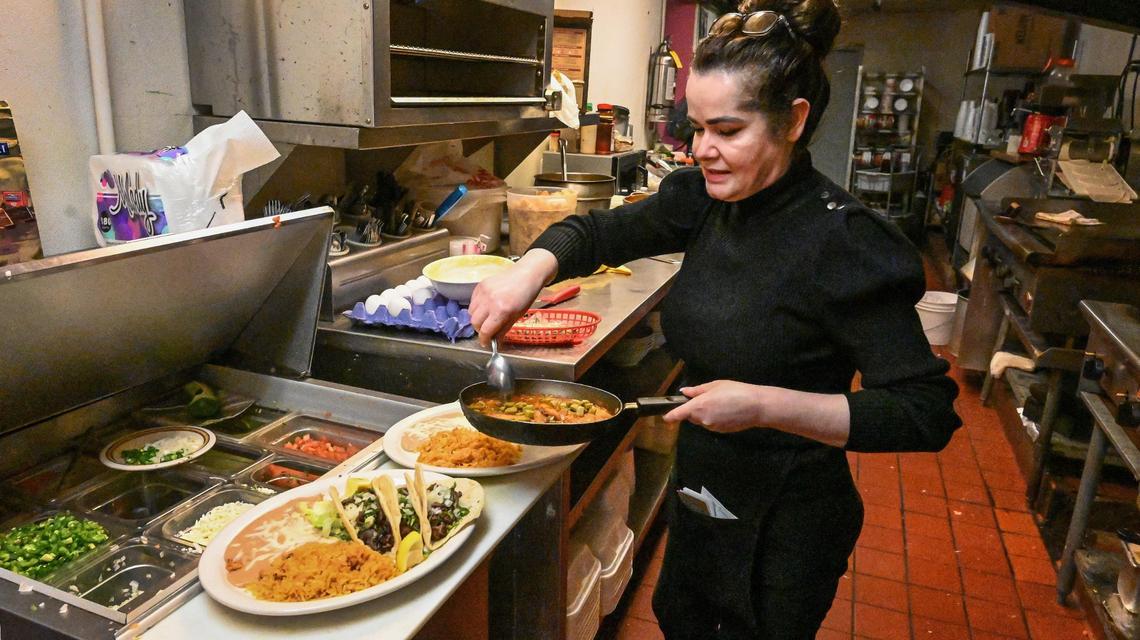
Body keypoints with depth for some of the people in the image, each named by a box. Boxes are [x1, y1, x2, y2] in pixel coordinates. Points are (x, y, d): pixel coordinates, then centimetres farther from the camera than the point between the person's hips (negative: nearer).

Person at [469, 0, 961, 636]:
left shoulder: (846, 243, -26)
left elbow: (927, 413, -26)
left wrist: (766, 405, -35)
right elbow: (600, 231, 2)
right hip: (702, 489, 7)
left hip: (785, 527, -7)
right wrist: (532, 269, -18)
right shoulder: (706, 199, -6)